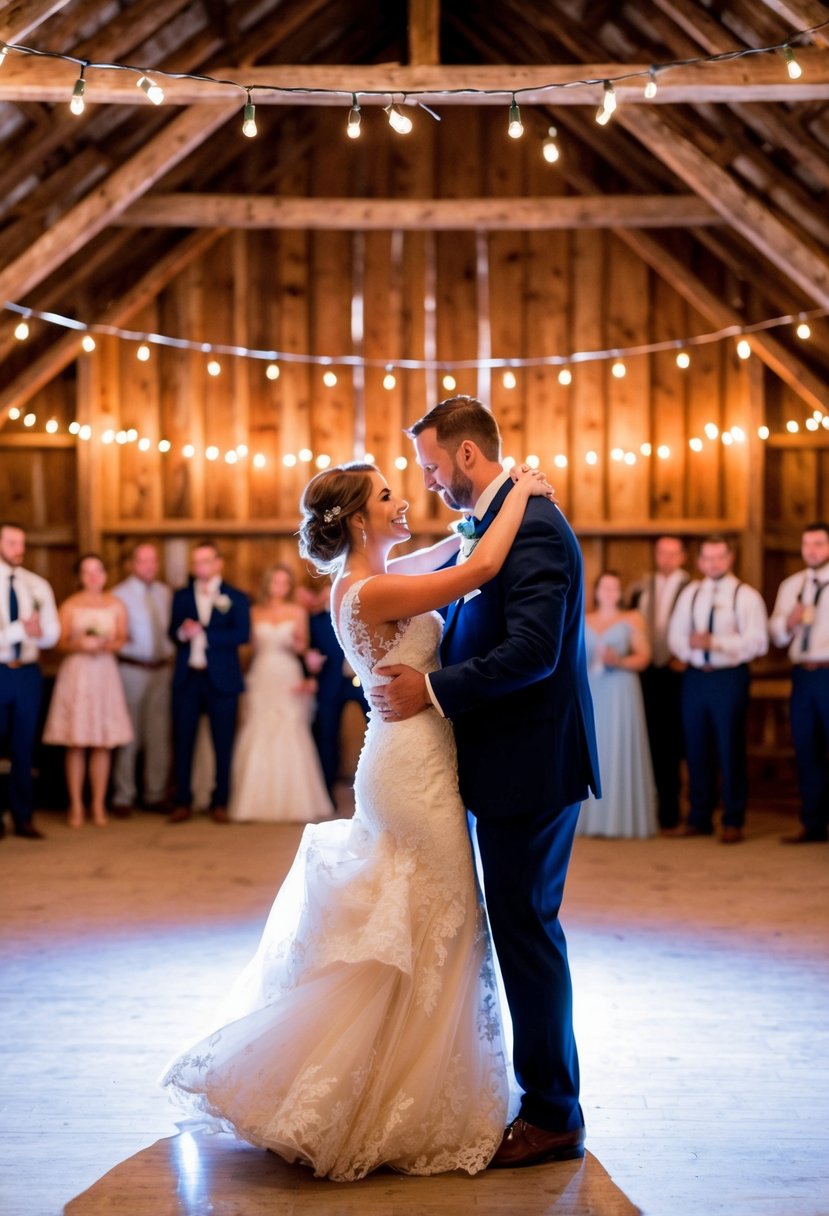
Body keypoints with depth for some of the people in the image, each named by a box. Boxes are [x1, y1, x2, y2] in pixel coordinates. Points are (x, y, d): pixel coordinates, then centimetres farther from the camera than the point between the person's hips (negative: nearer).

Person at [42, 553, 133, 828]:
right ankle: (76, 807, 4)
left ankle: (98, 806, 8)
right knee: (76, 744, -3)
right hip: (75, 673, -1)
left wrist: (107, 645, -11)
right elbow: (60, 643, 3)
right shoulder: (70, 605, 3)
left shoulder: (115, 605, 8)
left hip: (105, 673, 2)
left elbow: (122, 639, 9)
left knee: (103, 743, 0)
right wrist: (79, 644, -16)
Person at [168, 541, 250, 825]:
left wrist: (204, 634, -15)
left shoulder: (236, 597, 3)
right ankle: (183, 802, 9)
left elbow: (242, 634, -10)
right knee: (183, 741, 2)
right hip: (187, 677, 2)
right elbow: (172, 632, 6)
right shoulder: (181, 596, 13)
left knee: (223, 744, 2)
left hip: (221, 679, -2)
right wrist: (182, 632, -17)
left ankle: (220, 803, 11)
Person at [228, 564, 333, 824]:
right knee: (258, 739, -3)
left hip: (289, 681, -1)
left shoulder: (298, 612, 7)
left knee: (291, 739, -7)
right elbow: (249, 646, 9)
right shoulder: (255, 612, 9)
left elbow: (303, 647, 9)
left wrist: (297, 644, -11)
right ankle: (256, 801, 1)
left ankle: (294, 802, -3)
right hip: (261, 679, 1)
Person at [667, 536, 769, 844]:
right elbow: (676, 634, 11)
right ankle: (699, 818, 18)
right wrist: (690, 645, -12)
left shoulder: (746, 596, -2)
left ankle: (733, 822, 9)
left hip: (729, 678, -4)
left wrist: (715, 642, -21)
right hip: (694, 677, 4)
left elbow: (757, 642, -12)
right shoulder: (690, 593, 13)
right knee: (696, 748, 7)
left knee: (730, 748, -1)